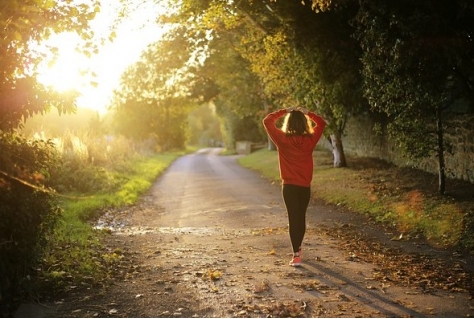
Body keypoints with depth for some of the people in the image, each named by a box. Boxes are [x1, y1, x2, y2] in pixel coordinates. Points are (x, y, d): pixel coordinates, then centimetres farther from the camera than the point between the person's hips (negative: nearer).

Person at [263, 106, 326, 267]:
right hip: (305, 186, 3)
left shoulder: (283, 139, -11)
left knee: (293, 218, -1)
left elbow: (267, 121, -2)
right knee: (301, 217, 18)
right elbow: (321, 123, 12)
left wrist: (284, 111, 1)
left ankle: (296, 255, -6)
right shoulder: (310, 140, -5)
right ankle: (298, 248, 36)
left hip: (289, 186, -3)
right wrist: (307, 113, 7)